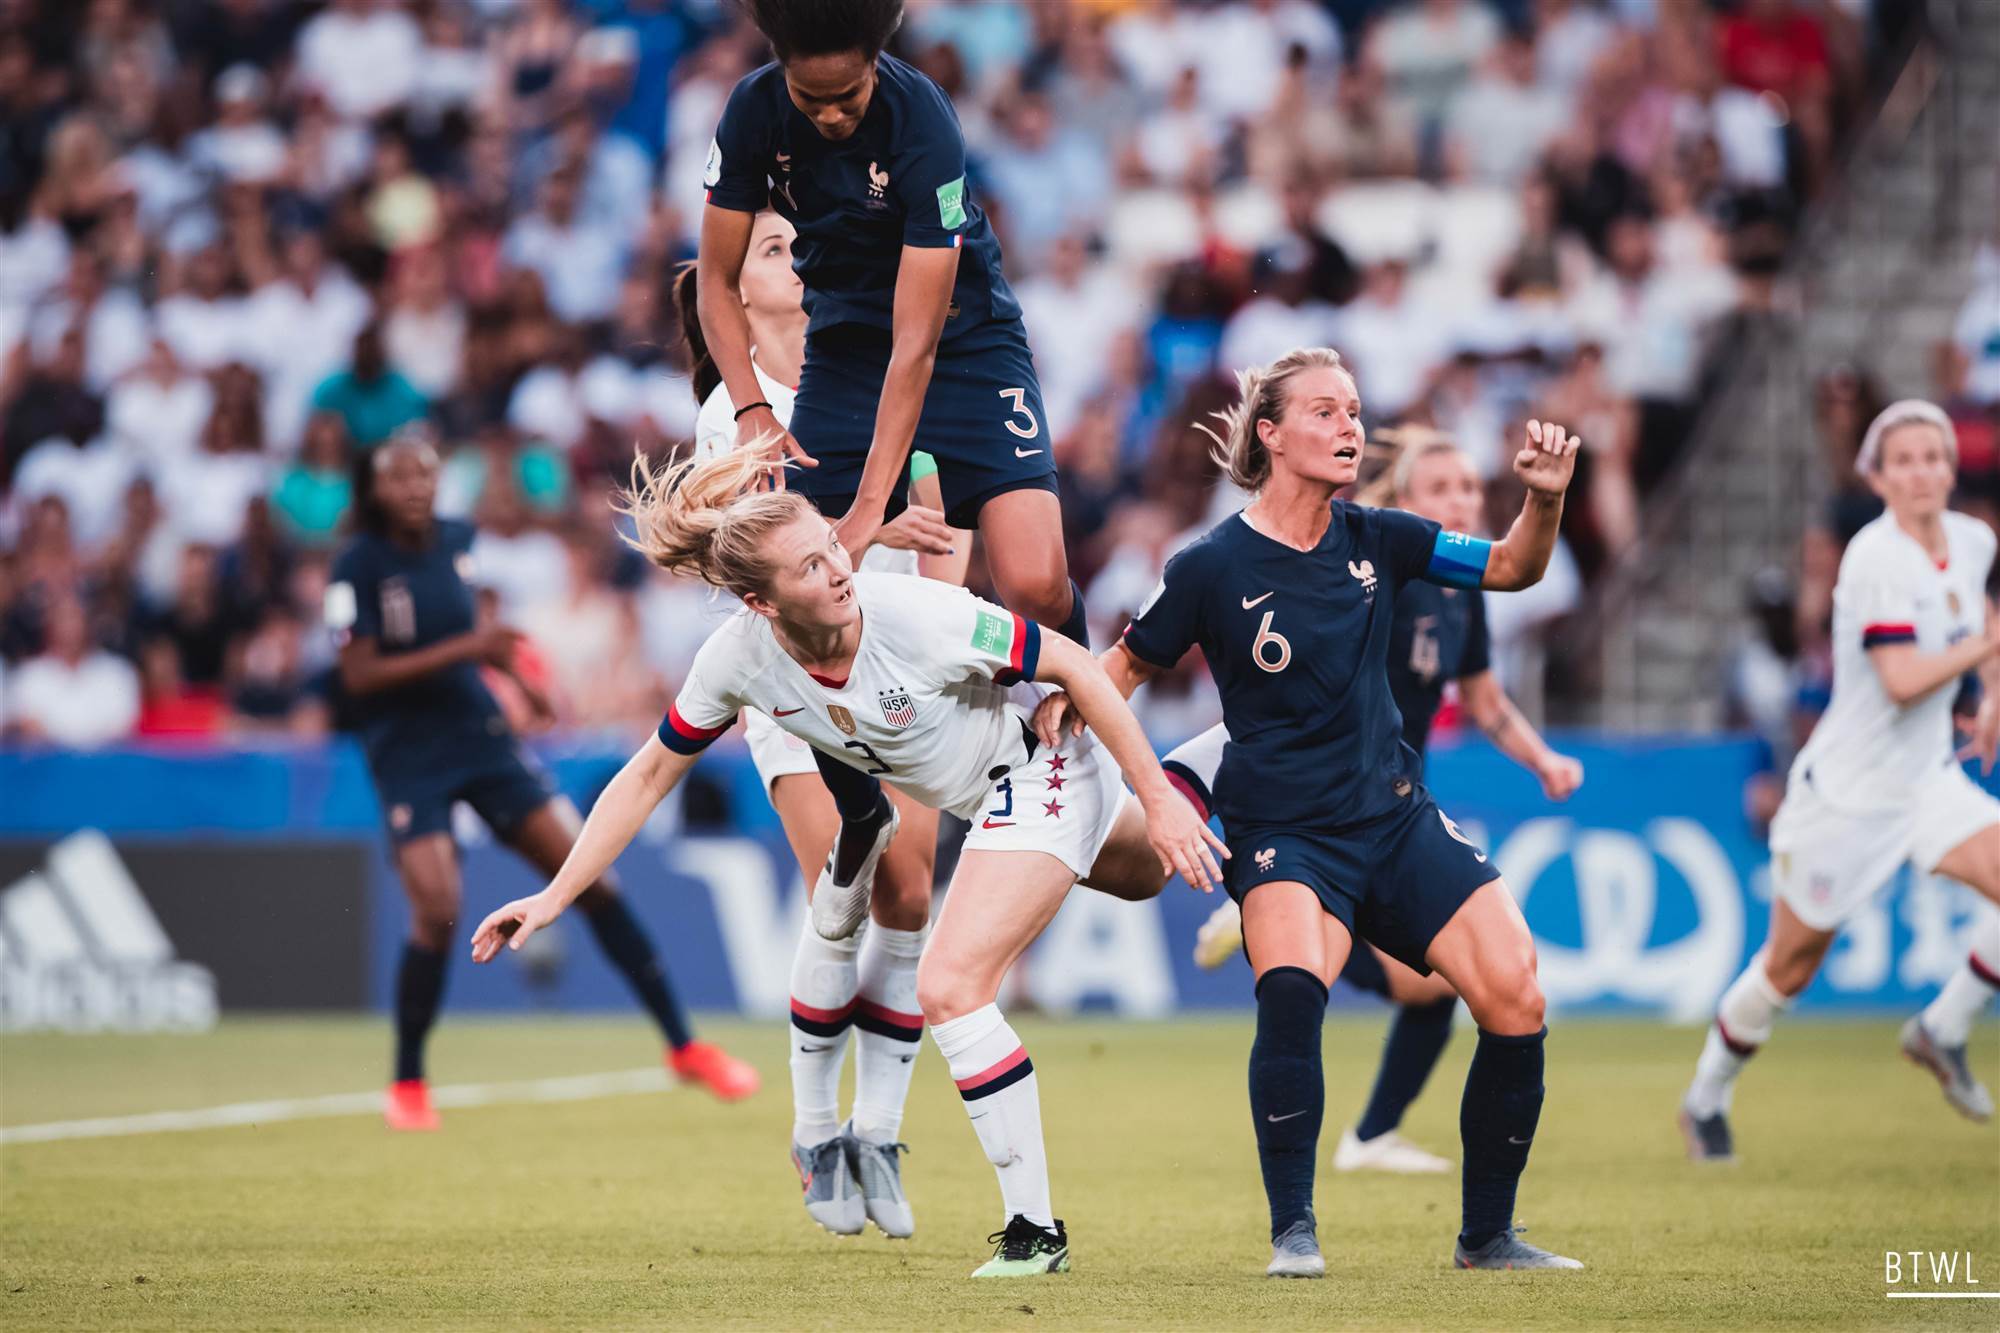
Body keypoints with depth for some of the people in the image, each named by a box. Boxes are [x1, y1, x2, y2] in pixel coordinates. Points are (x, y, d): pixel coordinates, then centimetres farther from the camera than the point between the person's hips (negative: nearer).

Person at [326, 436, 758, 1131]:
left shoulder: (455, 540, 3)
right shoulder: (357, 566, -13)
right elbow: (359, 676, -19)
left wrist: (499, 654, 11)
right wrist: (465, 648, -24)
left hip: (480, 735, 5)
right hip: (408, 756, -5)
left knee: (592, 878, -1)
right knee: (437, 915, -19)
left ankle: (683, 1045, 8)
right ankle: (407, 1085, 3)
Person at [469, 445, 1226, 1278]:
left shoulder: (914, 616, -36)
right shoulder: (739, 659, -21)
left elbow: (1074, 666, -25)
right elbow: (648, 777, -7)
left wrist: (1159, 801, -23)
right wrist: (554, 896, -12)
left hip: (1044, 765, -6)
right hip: (974, 795, 7)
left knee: (949, 988, -19)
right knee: (1139, 874, 34)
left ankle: (1035, 1230, -8)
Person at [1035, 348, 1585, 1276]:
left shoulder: (1375, 540, 3)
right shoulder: (1213, 568, -7)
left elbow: (1510, 569, 10)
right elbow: (1130, 662, 6)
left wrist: (1544, 499, -9)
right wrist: (1070, 701, -13)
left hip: (1397, 817, 5)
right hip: (1281, 832, -4)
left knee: (1516, 996, -10)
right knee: (1292, 983, -34)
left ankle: (1486, 1234, 9)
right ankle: (1292, 1232, -21)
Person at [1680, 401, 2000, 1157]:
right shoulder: (1877, 557, -22)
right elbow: (1902, 680, -31)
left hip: (1927, 780, 6)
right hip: (1849, 790, -6)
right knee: (1790, 966, 5)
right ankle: (1707, 1098, 27)